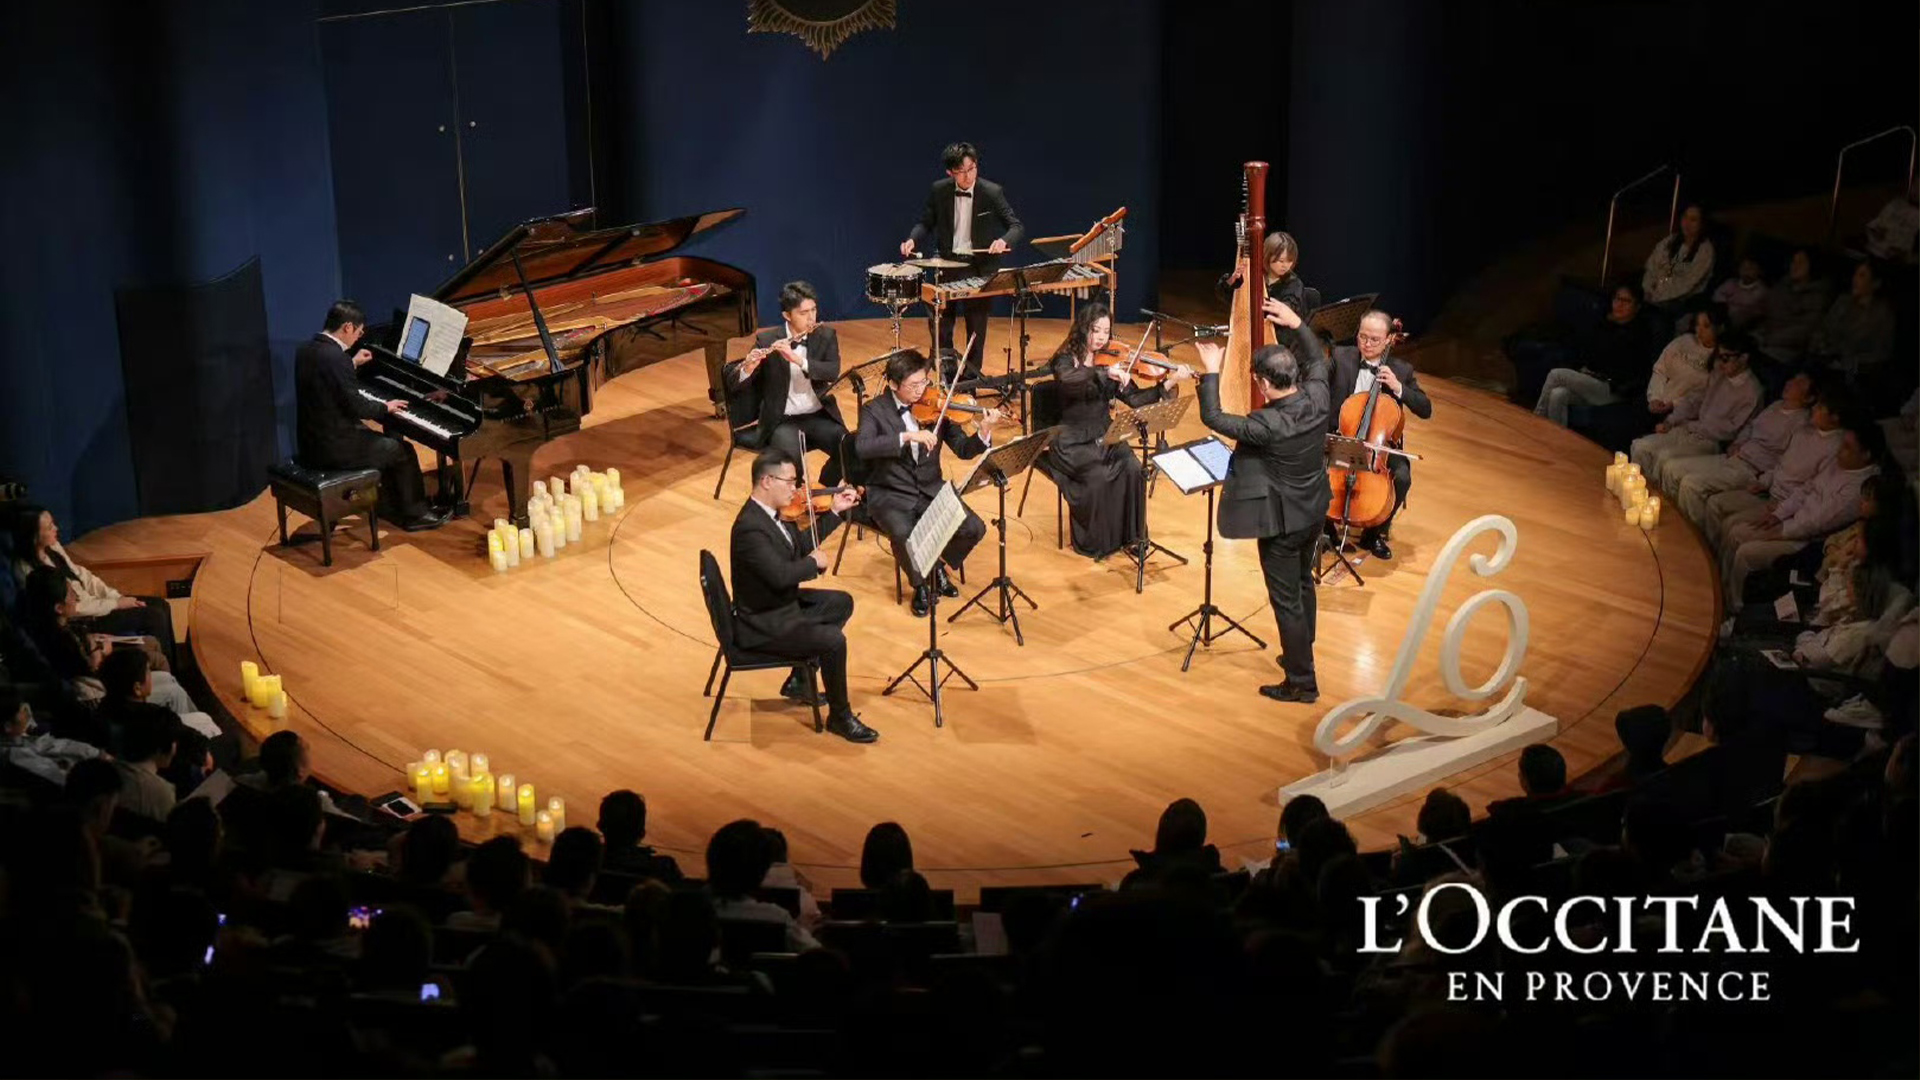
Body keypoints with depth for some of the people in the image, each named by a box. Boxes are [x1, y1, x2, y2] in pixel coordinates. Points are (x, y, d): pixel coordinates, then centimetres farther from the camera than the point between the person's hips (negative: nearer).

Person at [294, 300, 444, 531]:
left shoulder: (306, 351, 4)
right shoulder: (335, 358, -24)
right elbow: (355, 406, -21)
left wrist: (352, 363, 28)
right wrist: (386, 407, -4)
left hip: (310, 442, 9)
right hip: (333, 449, -9)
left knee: (382, 441, 28)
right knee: (402, 451, 9)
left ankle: (389, 505, 36)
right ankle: (415, 514, 22)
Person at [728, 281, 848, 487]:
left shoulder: (826, 336, 3)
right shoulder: (766, 339, -3)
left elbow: (833, 372, -14)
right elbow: (738, 382, -6)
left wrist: (798, 360, -28)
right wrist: (748, 367, -30)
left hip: (819, 416, 3)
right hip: (781, 420, -3)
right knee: (790, 456, -34)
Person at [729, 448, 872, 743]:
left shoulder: (770, 512, 1)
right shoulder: (749, 527, -30)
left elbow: (803, 544, 15)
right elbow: (780, 575, -37)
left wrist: (835, 511, 8)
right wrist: (814, 563, -18)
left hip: (784, 604, 11)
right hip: (762, 625, -11)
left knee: (842, 603, 22)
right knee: (834, 640, -21)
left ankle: (799, 680, 25)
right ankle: (840, 716, -2)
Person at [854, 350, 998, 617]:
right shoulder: (875, 411, -7)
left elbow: (963, 450, 1)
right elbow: (862, 447, -26)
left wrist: (984, 433, -20)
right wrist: (907, 436, -35)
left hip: (931, 490, 3)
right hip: (890, 496, -3)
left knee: (974, 528, -17)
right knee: (905, 534, -33)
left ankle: (938, 565, 14)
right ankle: (920, 584, -2)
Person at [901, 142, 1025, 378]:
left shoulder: (992, 193, -9)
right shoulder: (938, 191, -2)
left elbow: (1017, 227, -8)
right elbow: (925, 223, 8)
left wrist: (1004, 241, -29)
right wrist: (912, 240, -13)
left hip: (980, 266, -2)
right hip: (948, 262, 2)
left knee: (976, 326, 2)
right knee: (941, 323, 1)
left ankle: (971, 373, 16)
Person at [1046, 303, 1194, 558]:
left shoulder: (1112, 361, 7)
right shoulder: (1066, 360, -7)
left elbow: (1135, 398, -1)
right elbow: (1067, 380, -32)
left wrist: (1169, 382, -13)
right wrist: (1104, 372, -42)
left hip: (1104, 438, 4)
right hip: (1073, 442, -4)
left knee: (1131, 467, -23)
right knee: (1099, 475, -29)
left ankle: (1130, 534, -7)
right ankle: (1093, 542, -9)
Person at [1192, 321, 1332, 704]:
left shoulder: (1268, 425, -32)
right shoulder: (1316, 398, -13)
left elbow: (1211, 417, -24)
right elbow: (1317, 358, 8)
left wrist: (1211, 371, -16)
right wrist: (1295, 322, 12)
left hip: (1282, 521, -8)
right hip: (1315, 512, 8)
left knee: (1287, 601, 6)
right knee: (1303, 584, 27)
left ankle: (1302, 683, 15)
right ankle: (1300, 655, 46)